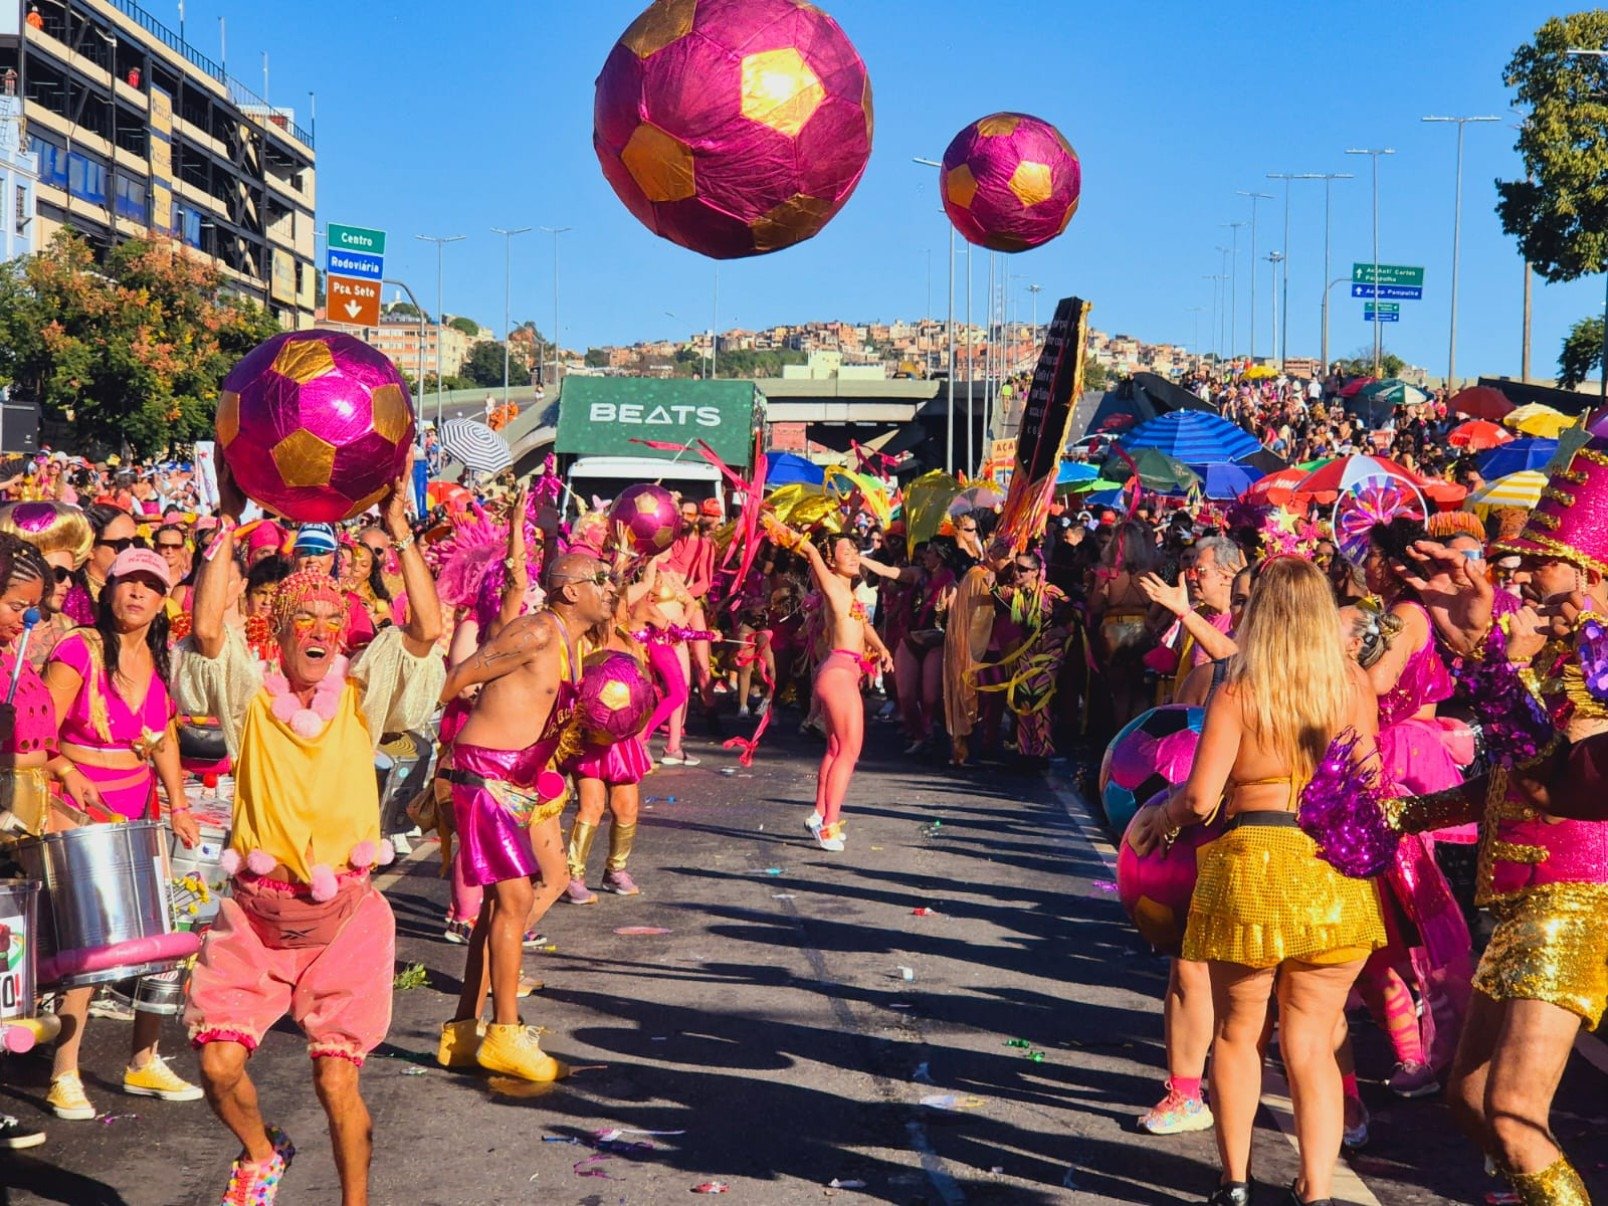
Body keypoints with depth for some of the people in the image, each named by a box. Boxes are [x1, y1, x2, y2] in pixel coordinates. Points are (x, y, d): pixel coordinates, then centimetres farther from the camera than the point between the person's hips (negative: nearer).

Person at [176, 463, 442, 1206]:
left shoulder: (361, 694, 4)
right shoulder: (251, 694, 3)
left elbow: (427, 631, -10)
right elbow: (207, 629, -15)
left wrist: (399, 530, -12)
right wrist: (229, 526, -14)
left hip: (342, 913, 0)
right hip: (255, 910, 1)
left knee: (336, 1076, -1)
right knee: (218, 1063, -6)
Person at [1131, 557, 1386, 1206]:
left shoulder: (1238, 693, -7)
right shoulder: (1355, 684, 2)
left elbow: (1200, 798, -14)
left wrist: (1153, 817, 5)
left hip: (1250, 867, -2)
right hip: (1338, 875, 2)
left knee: (1236, 1033, 16)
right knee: (1311, 1042, 10)